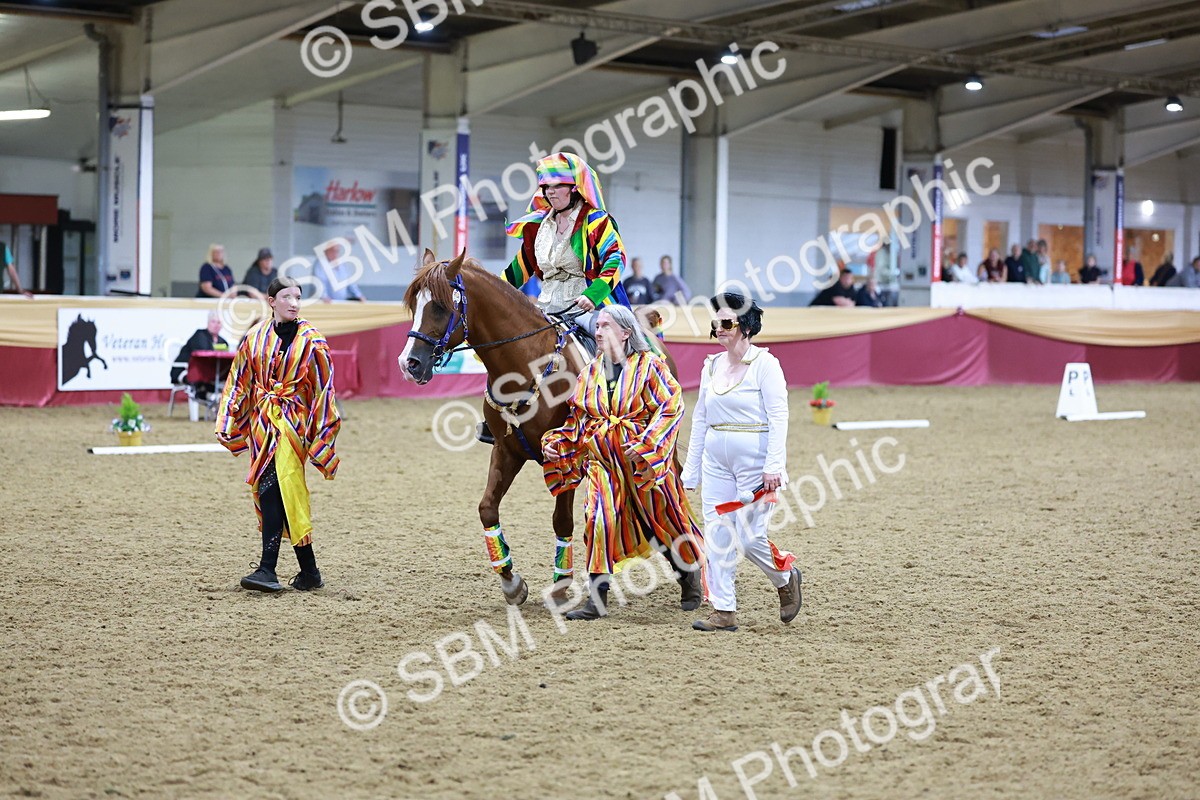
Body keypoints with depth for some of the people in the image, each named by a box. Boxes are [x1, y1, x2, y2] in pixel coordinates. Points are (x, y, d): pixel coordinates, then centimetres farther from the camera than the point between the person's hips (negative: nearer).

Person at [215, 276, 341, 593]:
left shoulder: (310, 340, -1)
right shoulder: (256, 338, 9)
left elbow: (323, 388, 0)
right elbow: (240, 383, 15)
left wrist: (323, 432, -4)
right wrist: (229, 423, 11)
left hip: (292, 421, -5)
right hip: (262, 421, 5)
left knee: (273, 487, -18)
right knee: (269, 491, 2)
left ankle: (268, 569, -20)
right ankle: (309, 571, 11)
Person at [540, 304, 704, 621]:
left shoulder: (648, 365, -7)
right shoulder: (591, 372, 8)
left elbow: (671, 406, -13)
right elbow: (577, 418, 15)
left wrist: (645, 443, -23)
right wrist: (554, 443, 1)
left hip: (646, 460, -3)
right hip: (603, 459, 3)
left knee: (663, 519, 10)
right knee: (599, 518, -14)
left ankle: (690, 576, 37)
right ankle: (597, 598, -11)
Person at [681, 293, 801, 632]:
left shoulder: (764, 363, -7)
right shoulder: (712, 365, 10)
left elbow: (778, 417, -12)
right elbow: (700, 419, 15)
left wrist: (774, 466, -20)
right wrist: (690, 471, 13)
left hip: (755, 461, -6)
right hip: (716, 460, 6)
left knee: (749, 537, -6)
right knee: (717, 537, 2)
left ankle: (785, 578, 22)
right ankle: (723, 611, 7)